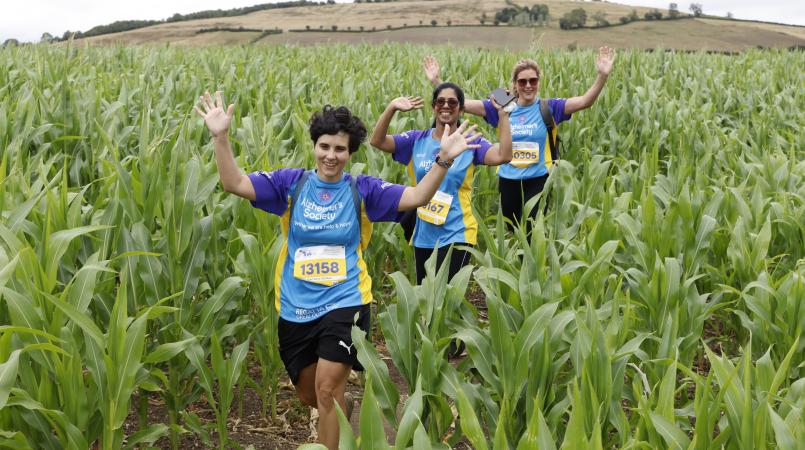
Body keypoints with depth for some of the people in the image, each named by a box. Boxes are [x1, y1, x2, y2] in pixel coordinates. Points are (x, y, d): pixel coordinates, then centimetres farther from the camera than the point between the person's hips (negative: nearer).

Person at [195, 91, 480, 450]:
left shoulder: (363, 190, -4)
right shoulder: (291, 184, -2)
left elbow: (416, 197, -12)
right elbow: (234, 184, -9)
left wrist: (443, 160, -26)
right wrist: (221, 137, -22)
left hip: (344, 303, -3)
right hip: (296, 307, 3)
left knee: (328, 387, -14)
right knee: (308, 393, 18)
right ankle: (335, 417, 53)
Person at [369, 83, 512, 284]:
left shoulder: (471, 142, -5)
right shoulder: (417, 140, 1)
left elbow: (503, 156, -21)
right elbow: (377, 141, -8)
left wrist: (503, 114, -26)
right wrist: (391, 108, -21)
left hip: (456, 234, -4)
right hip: (423, 234, 4)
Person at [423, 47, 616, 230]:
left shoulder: (548, 108, -4)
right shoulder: (501, 107, 1)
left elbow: (584, 101, -16)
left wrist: (602, 75, -30)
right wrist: (436, 80, -12)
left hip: (538, 181, -3)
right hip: (508, 181, 3)